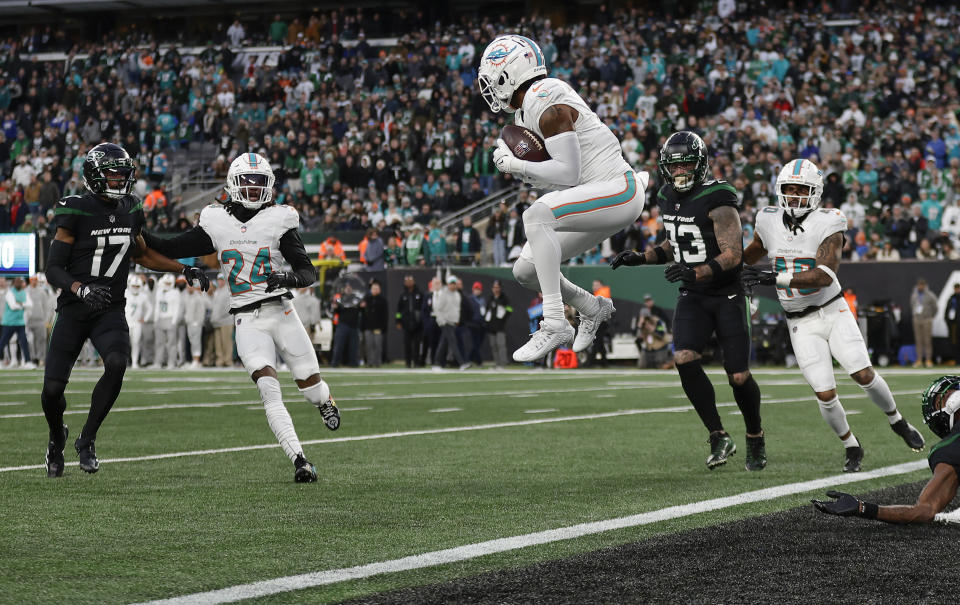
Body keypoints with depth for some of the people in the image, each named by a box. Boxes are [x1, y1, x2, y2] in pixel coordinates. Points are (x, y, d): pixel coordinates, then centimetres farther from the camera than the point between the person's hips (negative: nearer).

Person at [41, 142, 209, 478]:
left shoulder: (130, 211, 5)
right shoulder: (76, 213, -11)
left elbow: (143, 254, 23)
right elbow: (53, 269, -10)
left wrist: (184, 269, 14)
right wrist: (81, 288, -28)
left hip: (110, 311, 3)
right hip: (73, 311, -3)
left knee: (117, 364, -27)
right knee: (53, 389, -6)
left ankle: (86, 440, -10)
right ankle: (57, 437, 30)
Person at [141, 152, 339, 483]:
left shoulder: (278, 221, -2)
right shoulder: (216, 223, 5)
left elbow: (309, 272, -5)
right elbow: (172, 249, 13)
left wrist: (288, 277, -26)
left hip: (281, 312, 0)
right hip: (247, 321, 0)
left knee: (311, 387, 6)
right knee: (269, 391, -18)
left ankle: (325, 400, 45)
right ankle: (299, 461, -19)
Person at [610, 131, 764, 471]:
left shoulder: (717, 201, -19)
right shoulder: (668, 200, 6)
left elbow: (732, 256, -24)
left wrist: (695, 273, -38)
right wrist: (640, 258, 6)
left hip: (727, 296, -5)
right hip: (692, 297, 5)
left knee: (738, 377, -5)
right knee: (685, 360, -18)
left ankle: (756, 439, 23)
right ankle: (719, 438, -6)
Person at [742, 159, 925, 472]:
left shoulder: (827, 226, -15)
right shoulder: (769, 221, -3)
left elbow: (825, 276, -28)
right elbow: (754, 252, 21)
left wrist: (774, 278, -33)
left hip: (833, 312, -2)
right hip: (801, 324, 2)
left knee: (864, 375, -11)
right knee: (826, 395, -7)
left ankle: (897, 421, 18)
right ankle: (851, 447, 17)